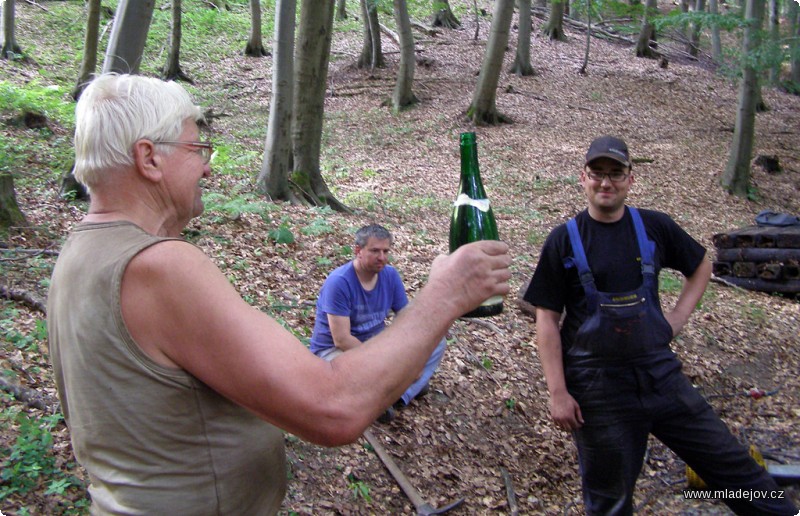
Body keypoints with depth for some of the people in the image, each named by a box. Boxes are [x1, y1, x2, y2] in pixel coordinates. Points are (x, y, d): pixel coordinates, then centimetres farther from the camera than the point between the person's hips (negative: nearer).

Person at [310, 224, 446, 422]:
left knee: (436, 341, -3)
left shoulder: (390, 274, -5)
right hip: (336, 350, -7)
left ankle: (399, 395, -19)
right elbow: (341, 340, -26)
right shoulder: (338, 282, -23)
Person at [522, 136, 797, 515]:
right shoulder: (564, 240, -7)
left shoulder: (654, 228, 1)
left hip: (659, 372, 3)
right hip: (596, 384, -2)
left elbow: (701, 267, 19)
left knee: (730, 463, 9)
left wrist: (678, 317, 4)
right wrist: (557, 393, -12)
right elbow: (547, 320, -7)